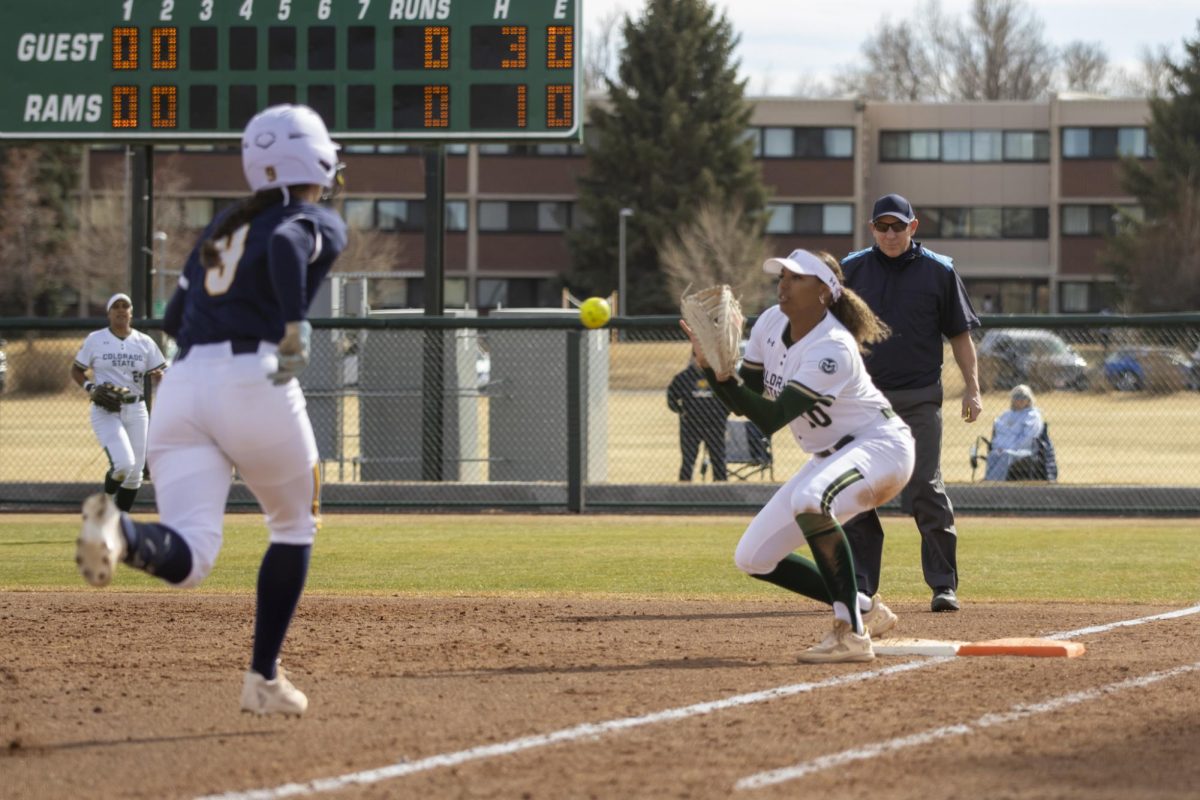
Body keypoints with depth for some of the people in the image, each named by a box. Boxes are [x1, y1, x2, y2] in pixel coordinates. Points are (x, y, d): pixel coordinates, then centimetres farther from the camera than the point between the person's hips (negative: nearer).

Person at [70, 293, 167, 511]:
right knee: (123, 462, -22)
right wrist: (89, 387, -11)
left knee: (134, 472, 3)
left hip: (135, 411, 3)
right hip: (105, 411, -3)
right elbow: (76, 370, 8)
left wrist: (158, 376, -17)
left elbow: (161, 374, 7)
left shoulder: (144, 342, 7)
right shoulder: (95, 340, 1)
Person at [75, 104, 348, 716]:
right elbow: (286, 243, -15)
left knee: (187, 560, -11)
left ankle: (119, 530, -44)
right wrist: (295, 327, -20)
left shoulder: (222, 227, 28)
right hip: (254, 382, -4)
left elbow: (174, 318, 28)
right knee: (293, 527, 22)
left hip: (180, 384, 4)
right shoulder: (322, 224, 10)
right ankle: (263, 677, 19)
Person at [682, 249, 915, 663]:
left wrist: (721, 373, -39)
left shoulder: (832, 349, -27)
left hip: (881, 446, -9)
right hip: (830, 457, 9)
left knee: (810, 500, -40)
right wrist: (710, 365, -15)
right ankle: (865, 609, 18)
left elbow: (769, 419, -31)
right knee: (753, 558, 3)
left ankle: (852, 634, -35)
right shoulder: (770, 324, -2)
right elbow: (744, 402, 2)